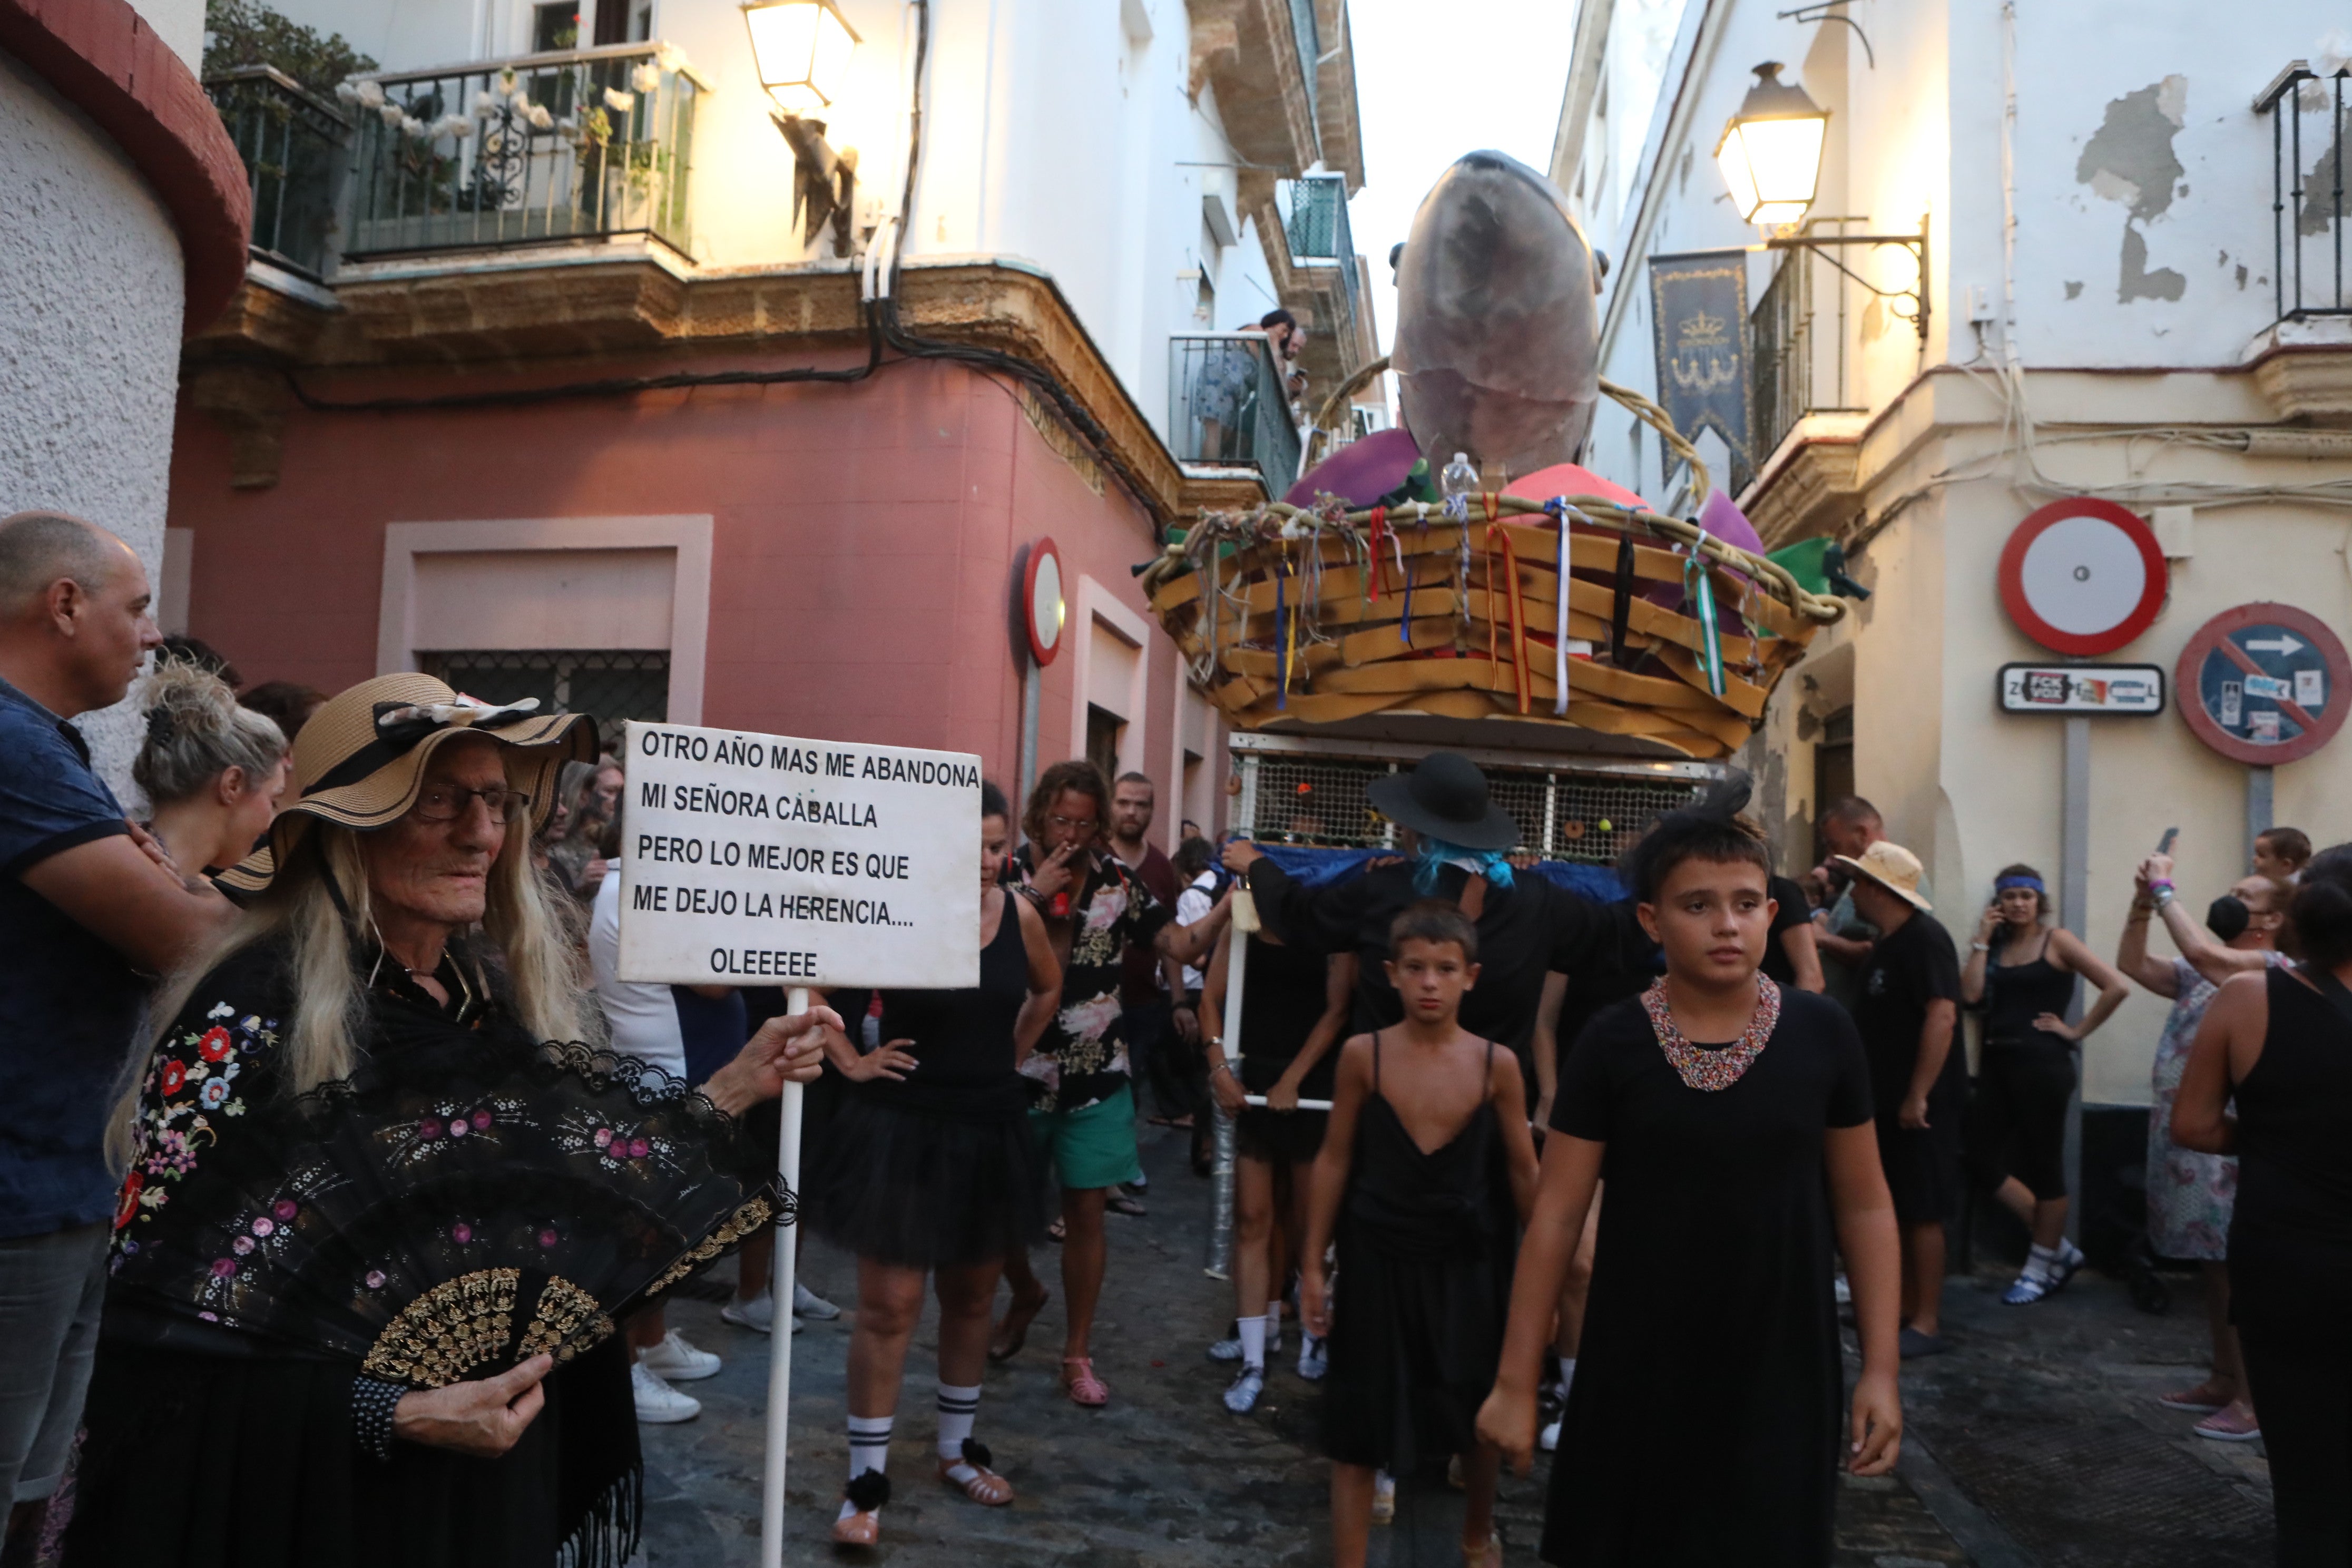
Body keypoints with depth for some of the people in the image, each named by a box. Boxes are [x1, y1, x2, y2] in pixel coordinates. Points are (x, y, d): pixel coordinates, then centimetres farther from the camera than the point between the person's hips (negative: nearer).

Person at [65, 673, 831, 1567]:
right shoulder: (252, 1013, -18)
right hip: (315, 1491, -6)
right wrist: (390, 1416, -22)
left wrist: (733, 1090, 1)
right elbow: (157, 1308, -18)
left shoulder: (508, 995, -1)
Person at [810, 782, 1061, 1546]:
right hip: (902, 1127, -4)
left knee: (972, 1298, 16)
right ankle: (866, 1482, 14)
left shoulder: (1019, 915, -1)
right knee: (890, 1305, -1)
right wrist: (851, 1061, -8)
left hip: (991, 1130, 5)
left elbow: (1047, 990, 18)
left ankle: (957, 1449, 34)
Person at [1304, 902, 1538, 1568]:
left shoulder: (1497, 1064, -8)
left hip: (1466, 1262, 1)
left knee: (1482, 1415, 15)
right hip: (1376, 1260, -1)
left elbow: (1523, 1172, 1)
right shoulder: (1362, 1055, -9)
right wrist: (1313, 1263, 0)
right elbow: (1334, 1160, -2)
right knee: (1358, 1420, 5)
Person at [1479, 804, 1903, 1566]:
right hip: (1640, 1368, 0)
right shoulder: (1611, 1043, -9)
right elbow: (1555, 1218, -5)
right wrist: (1516, 1381, -4)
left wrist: (1880, 1369, 2)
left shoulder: (1822, 1033, -5)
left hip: (1782, 1368, 1)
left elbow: (1865, 1207, 3)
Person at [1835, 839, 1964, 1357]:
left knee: (1922, 1212, -4)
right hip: (1886, 1100, 9)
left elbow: (1942, 1016, -24)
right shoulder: (1882, 946, 14)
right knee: (1896, 1210, 13)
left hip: (1918, 1103, -9)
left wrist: (1918, 1095, -26)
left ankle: (1927, 1323, 2)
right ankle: (1904, 1309, 21)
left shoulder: (1923, 937, -15)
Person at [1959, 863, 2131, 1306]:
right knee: (1982, 1161, 3)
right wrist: (1982, 940, -1)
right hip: (1997, 1062, 6)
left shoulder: (2057, 940, -3)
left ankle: (2042, 1268, 19)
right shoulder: (1996, 946, 12)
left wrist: (2077, 1031, -9)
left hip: (2042, 1064, -6)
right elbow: (1971, 995, -4)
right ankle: (2059, 1249, 19)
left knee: (2043, 1166, 3)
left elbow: (2117, 987, -12)